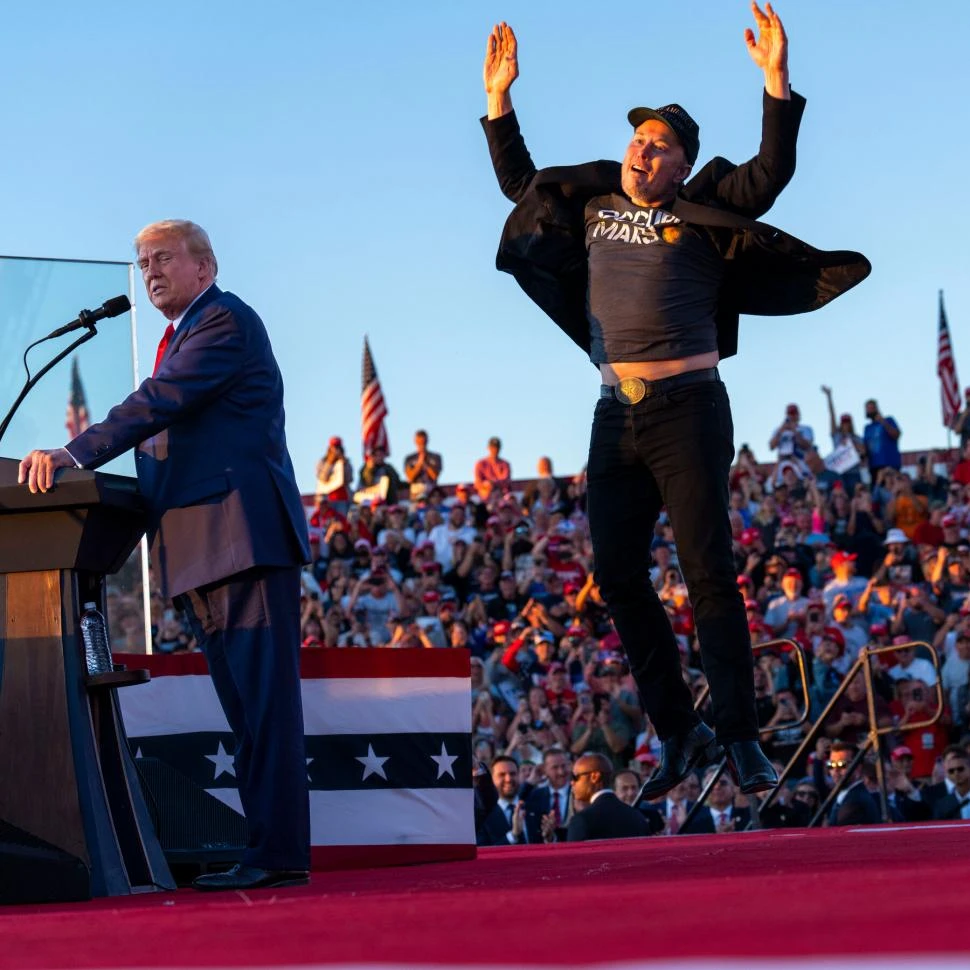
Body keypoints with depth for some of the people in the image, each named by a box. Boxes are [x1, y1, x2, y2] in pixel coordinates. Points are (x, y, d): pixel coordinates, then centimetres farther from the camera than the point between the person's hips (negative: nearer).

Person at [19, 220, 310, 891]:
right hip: (202, 552, 10)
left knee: (265, 700, -13)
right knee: (244, 708, 8)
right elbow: (166, 433, 22)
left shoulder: (226, 320, -5)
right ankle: (268, 847, 10)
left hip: (244, 532, -10)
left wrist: (76, 455, -24)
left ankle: (281, 854, -16)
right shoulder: (181, 337, 25)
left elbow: (163, 401, -17)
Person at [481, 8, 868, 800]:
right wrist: (500, 97, 23)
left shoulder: (701, 213, 1)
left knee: (709, 572, -7)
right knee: (618, 576, 2)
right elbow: (519, 182, 29)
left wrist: (777, 81, -19)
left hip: (687, 409, -5)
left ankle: (742, 739, -2)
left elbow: (771, 174, -10)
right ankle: (679, 734, 12)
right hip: (616, 417, 5)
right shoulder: (591, 206, 15)